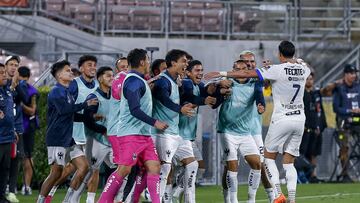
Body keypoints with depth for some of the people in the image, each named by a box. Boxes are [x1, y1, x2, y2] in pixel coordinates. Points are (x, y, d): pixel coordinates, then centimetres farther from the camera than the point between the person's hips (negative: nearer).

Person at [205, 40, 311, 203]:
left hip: (282, 119, -5)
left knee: (269, 157, 9)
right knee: (289, 162, 9)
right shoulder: (303, 70, 3)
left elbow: (247, 74, -11)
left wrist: (222, 73, -6)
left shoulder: (277, 70, -12)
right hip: (299, 118, 5)